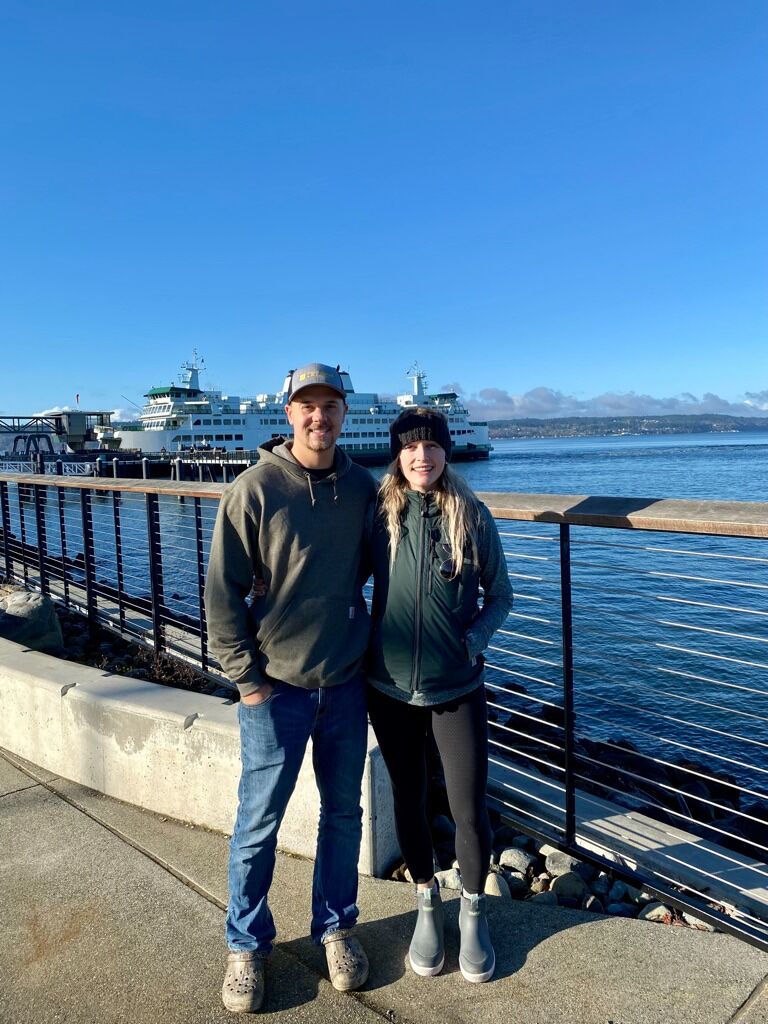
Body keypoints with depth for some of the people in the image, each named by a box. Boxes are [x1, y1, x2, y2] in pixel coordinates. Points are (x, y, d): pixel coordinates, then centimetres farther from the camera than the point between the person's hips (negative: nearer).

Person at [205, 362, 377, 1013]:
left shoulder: (362, 488, 1)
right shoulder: (254, 490, -10)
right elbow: (223, 592, -8)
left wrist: (368, 648, 10)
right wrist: (246, 678, -9)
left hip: (346, 684, 4)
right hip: (276, 688, -3)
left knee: (344, 813, 16)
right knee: (260, 821, 9)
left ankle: (336, 927, 37)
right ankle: (246, 944, 31)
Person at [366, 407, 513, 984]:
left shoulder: (473, 515, -7)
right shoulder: (379, 512, -5)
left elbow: (500, 595, 3)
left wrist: (476, 636, -13)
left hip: (458, 689, -1)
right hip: (391, 688, 1)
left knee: (470, 810, 7)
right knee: (409, 802, 17)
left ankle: (473, 911, 37)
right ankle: (428, 904, 43)